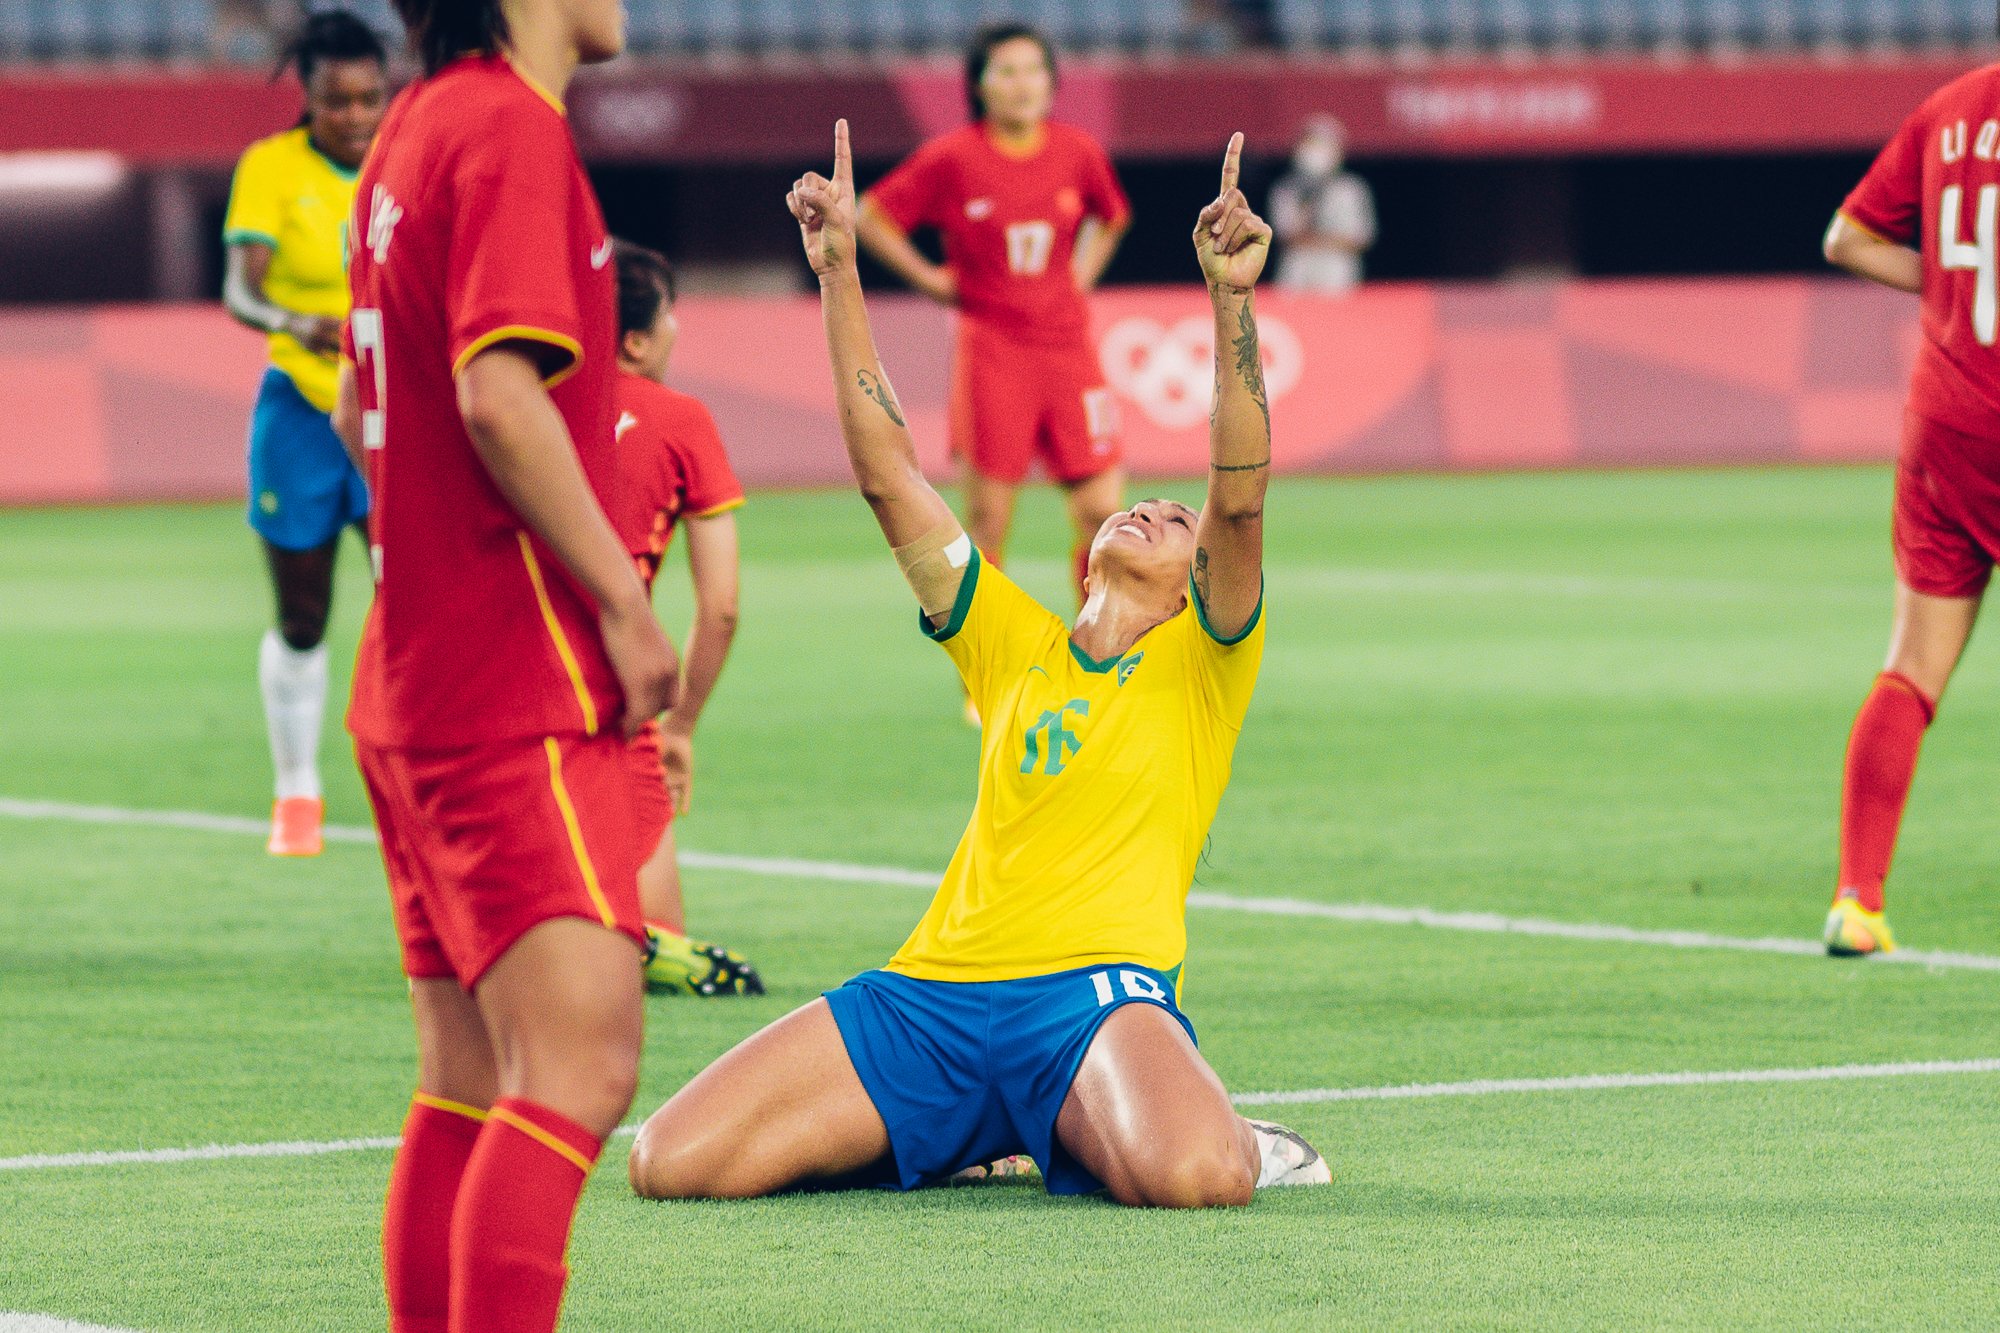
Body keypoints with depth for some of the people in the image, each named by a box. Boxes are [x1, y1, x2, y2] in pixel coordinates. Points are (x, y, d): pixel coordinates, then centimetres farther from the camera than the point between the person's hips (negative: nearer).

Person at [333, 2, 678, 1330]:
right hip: (519, 686, -10)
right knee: (581, 1064, -17)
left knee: (473, 1080, 12)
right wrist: (626, 605, -17)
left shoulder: (415, 130, 17)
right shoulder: (511, 128, -13)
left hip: (417, 672, 10)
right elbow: (499, 395, -23)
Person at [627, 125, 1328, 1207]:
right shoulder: (1016, 645, 24)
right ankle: (964, 1141, 11)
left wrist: (1230, 301, -15)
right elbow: (885, 476, 20)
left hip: (1097, 989, -5)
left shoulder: (1203, 659, 14)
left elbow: (1240, 498, -4)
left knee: (1193, 1178, -38)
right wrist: (840, 276, 13)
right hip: (926, 994, 5)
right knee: (670, 1163, -12)